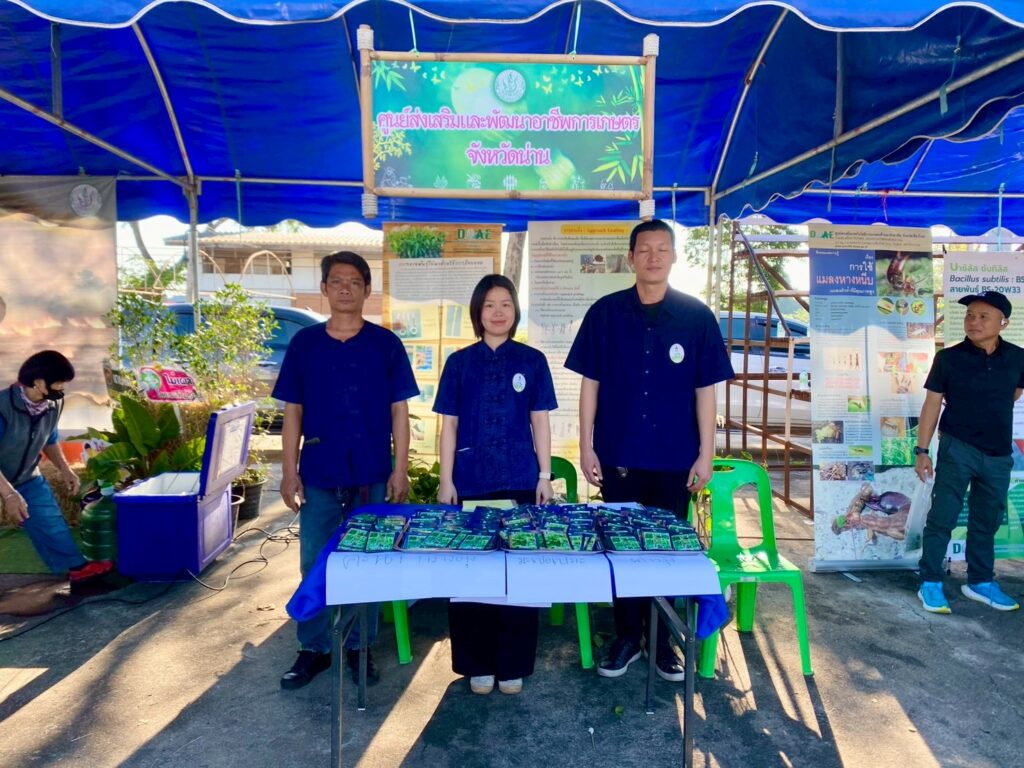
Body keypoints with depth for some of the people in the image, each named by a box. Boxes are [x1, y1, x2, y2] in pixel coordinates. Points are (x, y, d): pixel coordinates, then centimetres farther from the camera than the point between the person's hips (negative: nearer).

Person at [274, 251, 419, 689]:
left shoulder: (385, 343, 0)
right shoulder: (304, 343, 4)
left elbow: (399, 411, 0)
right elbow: (293, 412, 6)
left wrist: (400, 470, -5)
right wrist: (289, 471, 0)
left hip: (371, 475, -1)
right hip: (318, 475, 1)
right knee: (315, 564, 9)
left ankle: (359, 647, 27)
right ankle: (313, 649, 27)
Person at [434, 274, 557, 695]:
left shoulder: (532, 360, 4)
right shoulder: (459, 362, 3)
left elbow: (540, 422, 4)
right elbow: (449, 425, 3)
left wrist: (544, 477, 0)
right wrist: (446, 481, -1)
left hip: (520, 482, 0)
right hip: (471, 482, 0)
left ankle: (512, 665, 23)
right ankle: (477, 665, 24)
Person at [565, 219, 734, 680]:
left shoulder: (697, 316, 0)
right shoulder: (605, 313, 0)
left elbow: (705, 390, 1)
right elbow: (590, 383, 1)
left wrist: (705, 455, -2)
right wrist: (586, 447, -3)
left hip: (674, 456, 0)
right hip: (618, 454, 0)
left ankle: (663, 640, 30)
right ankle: (626, 638, 28)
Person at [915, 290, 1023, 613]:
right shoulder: (949, 358, -9)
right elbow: (932, 404, -6)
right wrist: (922, 450, -8)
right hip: (957, 450, -4)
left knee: (987, 521, 15)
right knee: (943, 517, -2)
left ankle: (980, 582, 31)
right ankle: (930, 584, 8)